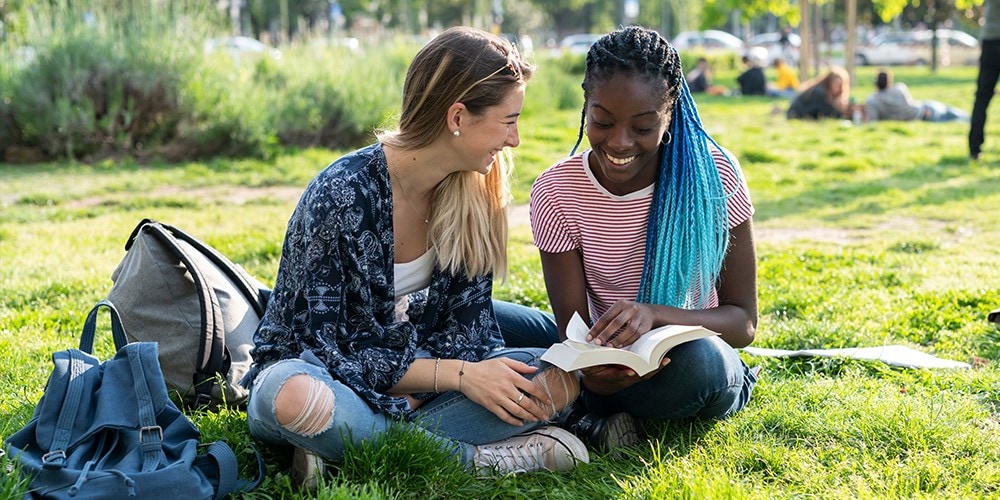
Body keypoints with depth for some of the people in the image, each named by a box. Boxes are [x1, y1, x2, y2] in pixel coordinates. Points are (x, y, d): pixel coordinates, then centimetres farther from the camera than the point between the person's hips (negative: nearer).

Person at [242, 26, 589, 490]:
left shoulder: (475, 193, -3)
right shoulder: (340, 195, -22)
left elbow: (468, 323, 1)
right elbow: (325, 348, -20)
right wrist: (457, 375, -25)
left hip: (415, 374, 6)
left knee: (559, 378, -18)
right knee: (295, 398, -41)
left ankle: (348, 446, -21)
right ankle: (477, 456, -24)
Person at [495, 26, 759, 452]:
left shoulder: (714, 175, -14)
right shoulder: (556, 193, -10)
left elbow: (743, 322, -13)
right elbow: (573, 328, -12)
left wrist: (655, 314, -34)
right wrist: (588, 364, -39)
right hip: (605, 358, 2)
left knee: (701, 360, -38)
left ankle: (571, 407, -14)